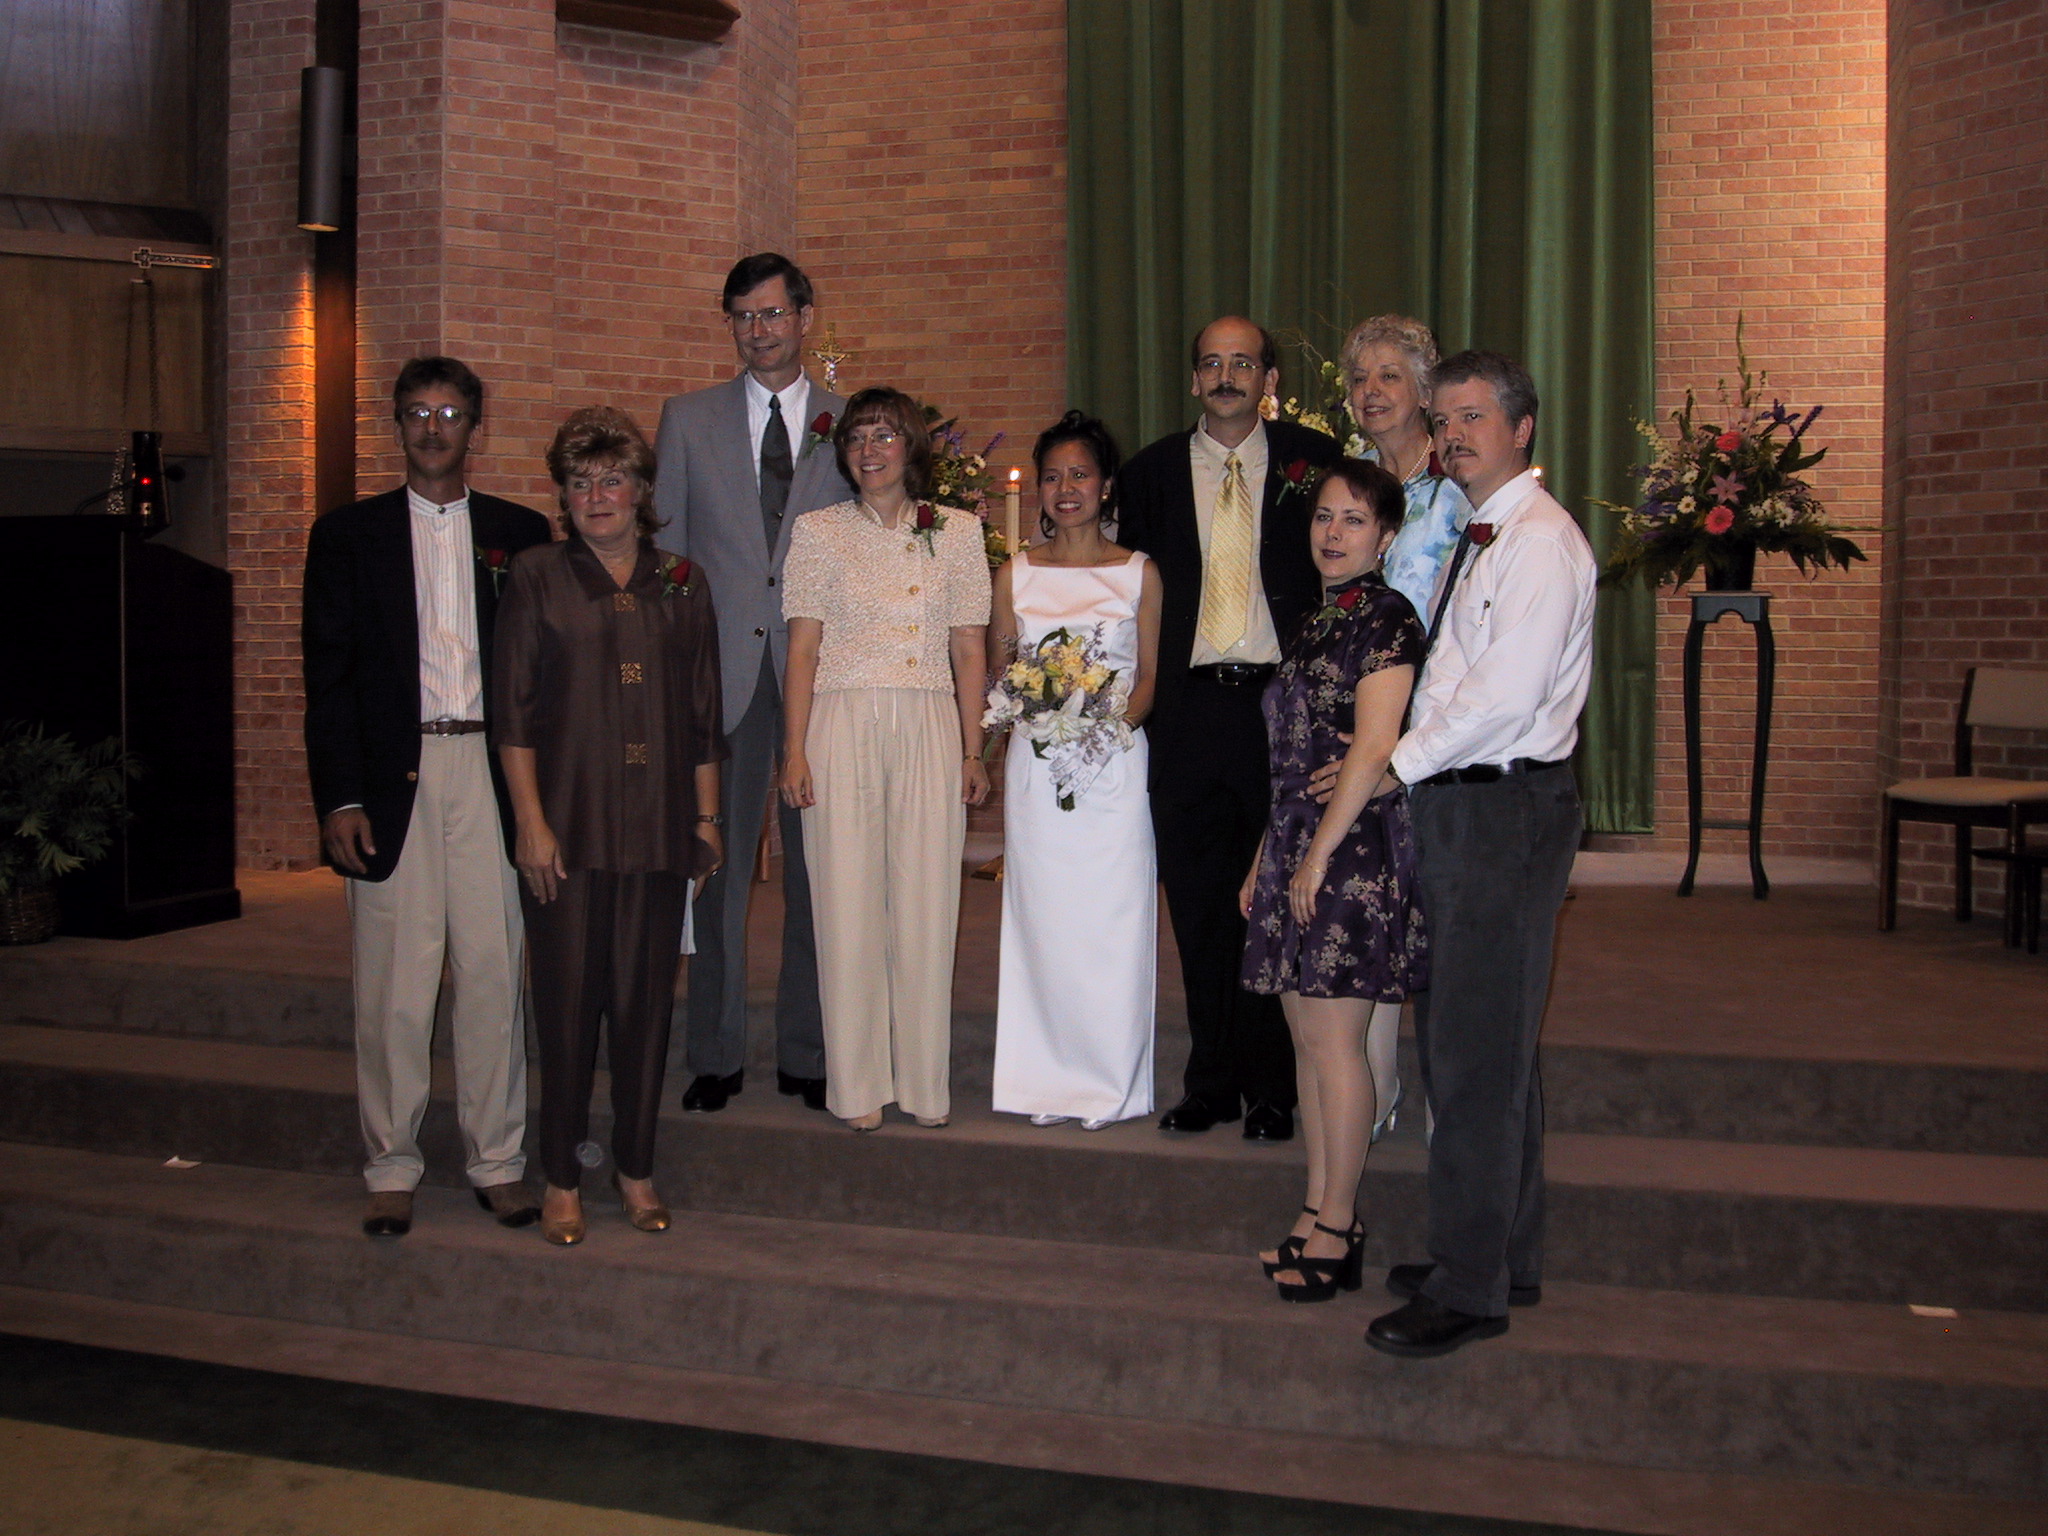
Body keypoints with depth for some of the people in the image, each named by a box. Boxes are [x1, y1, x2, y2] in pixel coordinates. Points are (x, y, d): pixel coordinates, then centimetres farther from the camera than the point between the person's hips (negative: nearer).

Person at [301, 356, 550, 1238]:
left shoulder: (519, 533, 11)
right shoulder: (348, 536, 10)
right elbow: (328, 677, 4)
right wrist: (339, 799, -5)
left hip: (490, 775, 1)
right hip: (391, 780, 0)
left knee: (495, 974, 3)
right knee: (393, 985, 2)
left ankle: (497, 1162, 15)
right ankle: (391, 1169, 15)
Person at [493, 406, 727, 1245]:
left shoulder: (681, 584, 10)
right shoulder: (537, 577, 3)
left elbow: (702, 713, 12)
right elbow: (513, 711, -1)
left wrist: (707, 816, 9)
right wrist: (531, 821, -8)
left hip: (658, 826, 2)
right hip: (568, 823, -2)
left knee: (646, 1000, 7)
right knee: (567, 999, 2)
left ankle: (636, 1168, 21)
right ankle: (560, 1178, 15)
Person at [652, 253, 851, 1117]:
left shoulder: (851, 424, 10)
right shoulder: (688, 421, 12)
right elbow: (662, 549, 10)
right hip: (719, 669, 0)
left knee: (817, 867, 4)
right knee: (715, 864, 3)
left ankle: (808, 1054, 16)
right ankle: (715, 1056, 15)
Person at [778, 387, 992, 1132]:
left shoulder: (957, 530, 9)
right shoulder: (818, 531, 6)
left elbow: (969, 650, 9)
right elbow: (803, 648, 2)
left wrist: (973, 752, 4)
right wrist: (795, 751, -5)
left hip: (929, 732, 1)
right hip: (842, 728, -1)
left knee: (926, 905, 2)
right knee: (847, 903, 0)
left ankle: (924, 1082, 14)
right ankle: (857, 1084, 11)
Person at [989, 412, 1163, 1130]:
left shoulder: (1139, 572, 5)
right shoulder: (1015, 574, 9)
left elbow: (1152, 673, 3)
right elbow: (996, 672, 11)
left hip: (1115, 763, -1)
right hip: (1035, 764, 2)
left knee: (1111, 920, -1)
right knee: (1042, 915, 3)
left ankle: (1108, 1082, 10)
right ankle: (1047, 1080, 13)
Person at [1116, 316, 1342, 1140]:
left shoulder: (1313, 460, 5)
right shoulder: (1152, 471, 11)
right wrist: (1139, 693, 5)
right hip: (1190, 710, 2)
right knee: (1199, 905, 7)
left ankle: (1272, 1088, 14)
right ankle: (1212, 1081, 19)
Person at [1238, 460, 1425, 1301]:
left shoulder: (1388, 618, -8)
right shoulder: (1317, 623, 17)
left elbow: (1374, 747, -16)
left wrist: (1320, 853, -17)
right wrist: (1265, 858, 16)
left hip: (1354, 848, -8)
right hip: (1298, 846, 8)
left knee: (1332, 1040, -5)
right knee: (1307, 1035, 10)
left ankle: (1337, 1229, 6)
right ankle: (1320, 1213, 19)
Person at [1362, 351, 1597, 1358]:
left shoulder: (1540, 541, -12)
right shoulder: (1478, 539, 17)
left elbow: (1509, 693, -21)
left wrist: (1399, 763, -12)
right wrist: (1404, 758, 7)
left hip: (1508, 811, -10)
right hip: (1459, 809, 10)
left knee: (1475, 1049, -6)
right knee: (1478, 1040, 16)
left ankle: (1470, 1287, 4)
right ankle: (1508, 1258, 29)